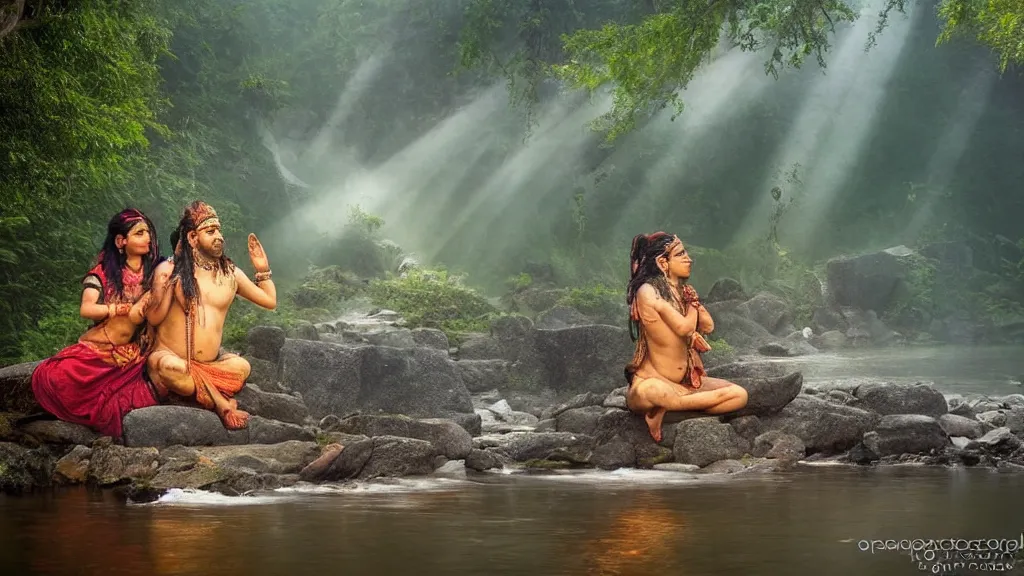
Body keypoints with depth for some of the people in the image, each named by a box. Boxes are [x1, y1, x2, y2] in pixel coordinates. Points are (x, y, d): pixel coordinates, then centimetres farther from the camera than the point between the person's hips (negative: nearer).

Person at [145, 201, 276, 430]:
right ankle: (222, 404, -26)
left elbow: (270, 301, 12)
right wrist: (162, 291, -24)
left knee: (241, 366, -27)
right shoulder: (171, 270, -5)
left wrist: (263, 271, 2)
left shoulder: (230, 273, 8)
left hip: (210, 363, 3)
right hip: (170, 356, -3)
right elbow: (154, 319, -7)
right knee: (169, 367, -39)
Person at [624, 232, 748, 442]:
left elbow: (708, 326, 7)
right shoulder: (648, 292, -11)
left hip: (688, 380, 10)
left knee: (739, 395, -13)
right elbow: (683, 327, -17)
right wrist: (693, 307, 3)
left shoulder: (685, 291, 13)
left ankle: (666, 410, -16)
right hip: (652, 381, -10)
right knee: (652, 392, -46)